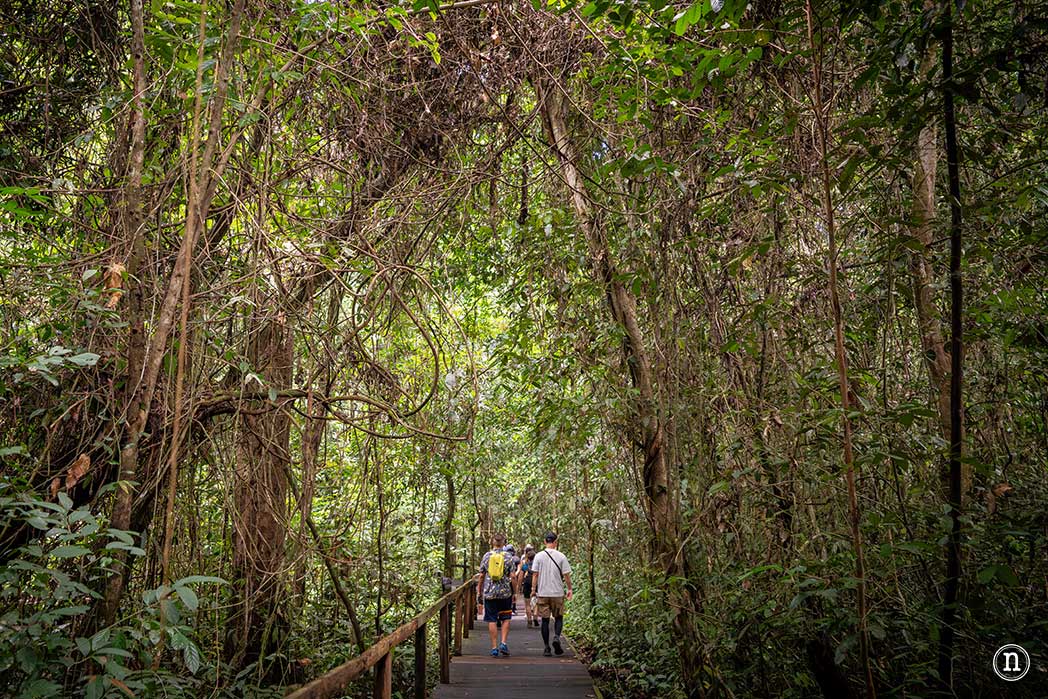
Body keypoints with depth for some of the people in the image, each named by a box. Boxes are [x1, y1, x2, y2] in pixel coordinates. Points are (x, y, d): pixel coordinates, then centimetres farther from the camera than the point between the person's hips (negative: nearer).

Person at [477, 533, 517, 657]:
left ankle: (494, 647, 7)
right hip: (505, 593, 0)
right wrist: (514, 592, 5)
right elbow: (512, 577, -4)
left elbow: (481, 576, 3)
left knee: (492, 620, 5)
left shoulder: (486, 556, 1)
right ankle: (503, 643, 4)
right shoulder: (508, 557, -2)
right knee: (506, 619, 14)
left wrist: (480, 592, 13)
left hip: (489, 593, 0)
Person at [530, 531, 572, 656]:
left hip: (543, 593, 1)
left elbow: (535, 574, -1)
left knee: (545, 620, 7)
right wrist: (569, 589, 11)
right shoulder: (561, 556, -5)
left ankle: (547, 648, 7)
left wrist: (533, 589, 7)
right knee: (558, 618, 14)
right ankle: (556, 637, -12)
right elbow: (566, 575, -2)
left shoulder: (539, 556, -2)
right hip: (558, 593, -1)